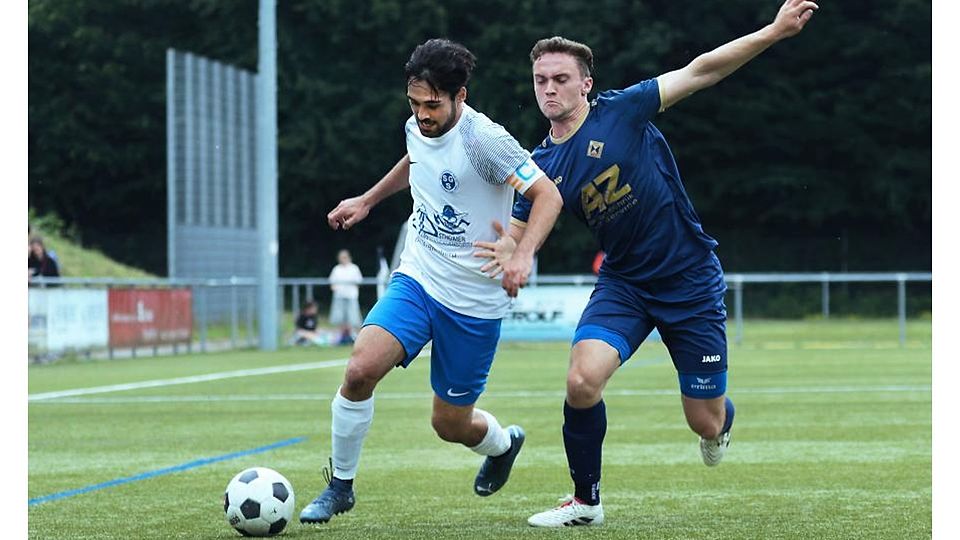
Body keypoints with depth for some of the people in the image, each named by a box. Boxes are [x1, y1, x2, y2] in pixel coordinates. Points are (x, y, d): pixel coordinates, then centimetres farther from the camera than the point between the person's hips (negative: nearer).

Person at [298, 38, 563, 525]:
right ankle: (340, 486, -2)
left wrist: (523, 254, -34)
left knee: (450, 423, 6)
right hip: (416, 281, 5)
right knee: (360, 368, -20)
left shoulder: (483, 140, -20)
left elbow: (547, 195, -20)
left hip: (474, 302, -5)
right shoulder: (417, 128, 0)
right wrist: (366, 201, 29)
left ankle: (502, 444, 43)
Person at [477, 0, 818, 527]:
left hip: (690, 280, -3)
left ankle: (722, 421, 43)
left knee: (706, 423, 1)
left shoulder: (621, 110, -12)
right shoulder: (540, 166, -1)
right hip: (623, 282, 3)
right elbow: (515, 233, 4)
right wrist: (506, 252, -22)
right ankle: (585, 501, 0)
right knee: (582, 381, -23)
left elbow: (700, 71, -14)